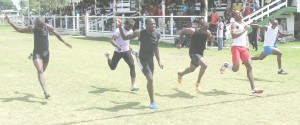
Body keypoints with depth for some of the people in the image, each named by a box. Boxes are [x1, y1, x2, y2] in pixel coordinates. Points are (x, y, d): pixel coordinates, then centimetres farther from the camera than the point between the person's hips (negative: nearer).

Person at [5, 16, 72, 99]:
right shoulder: (32, 28, -4)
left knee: (42, 71, 16)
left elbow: (56, 34, 10)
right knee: (40, 71, -21)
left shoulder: (48, 27, -3)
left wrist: (64, 42, 18)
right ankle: (46, 92, -32)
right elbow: (19, 30, 8)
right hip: (37, 53, -2)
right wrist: (10, 22, 1)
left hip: (46, 53, 2)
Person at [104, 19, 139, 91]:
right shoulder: (119, 30, -19)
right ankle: (107, 56, 47)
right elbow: (112, 40, -28)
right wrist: (117, 46, -45)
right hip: (118, 52, -4)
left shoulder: (131, 31, 3)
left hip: (126, 52, 4)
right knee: (112, 67, 13)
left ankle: (133, 85, -16)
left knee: (132, 66, -16)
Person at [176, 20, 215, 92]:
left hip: (200, 53, 6)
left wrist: (212, 37, -14)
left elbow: (212, 38, 11)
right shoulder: (193, 31, -20)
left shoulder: (207, 33, -8)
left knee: (192, 69, 23)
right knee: (204, 65, -26)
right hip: (193, 52, -6)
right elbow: (182, 32, -6)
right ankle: (198, 83, -10)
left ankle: (180, 74, 55)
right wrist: (180, 42, -7)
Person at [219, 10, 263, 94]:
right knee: (236, 68, -11)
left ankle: (253, 88, -3)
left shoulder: (245, 24, 20)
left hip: (244, 48, 7)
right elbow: (233, 36, -21)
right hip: (236, 47, -7)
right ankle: (226, 65, 24)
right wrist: (244, 30, -18)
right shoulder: (234, 24, -5)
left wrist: (247, 44, 14)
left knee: (249, 67, -2)